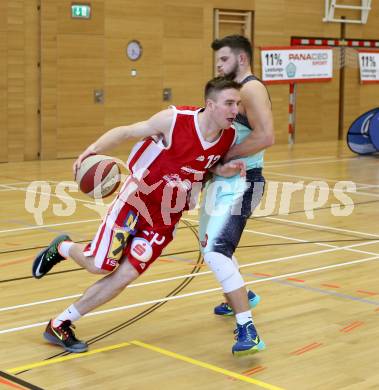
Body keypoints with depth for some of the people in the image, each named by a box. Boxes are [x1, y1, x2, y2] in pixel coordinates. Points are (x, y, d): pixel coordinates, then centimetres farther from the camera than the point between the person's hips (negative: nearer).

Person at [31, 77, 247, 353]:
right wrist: (94, 149, -26)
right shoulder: (175, 120, -22)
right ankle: (62, 248, 33)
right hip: (137, 199, -4)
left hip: (167, 218, 4)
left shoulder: (229, 138, -8)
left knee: (125, 275, -4)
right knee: (99, 266, -3)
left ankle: (60, 325, 11)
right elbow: (125, 132, -9)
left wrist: (224, 171, -10)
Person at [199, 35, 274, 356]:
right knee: (210, 244, 27)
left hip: (240, 183, -11)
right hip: (225, 180, 11)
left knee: (216, 252, -22)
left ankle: (248, 332, -23)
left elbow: (265, 137, -27)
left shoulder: (251, 89, -14)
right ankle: (242, 296, 47)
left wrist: (223, 156, -20)